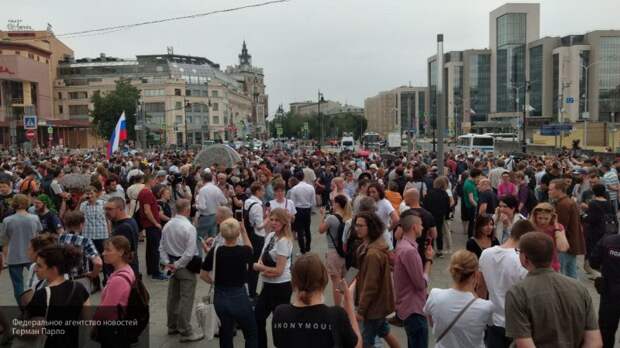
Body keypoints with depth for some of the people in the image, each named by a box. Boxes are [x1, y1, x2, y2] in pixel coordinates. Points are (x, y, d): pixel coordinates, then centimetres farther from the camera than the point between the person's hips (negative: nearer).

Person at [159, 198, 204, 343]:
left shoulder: (167, 225, 3)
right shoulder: (189, 227, -20)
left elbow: (162, 247, 8)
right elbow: (189, 253, -23)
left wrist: (167, 263, 5)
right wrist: (177, 265, -13)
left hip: (173, 263, 8)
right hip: (186, 266, -8)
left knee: (173, 297, 18)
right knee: (186, 299, 0)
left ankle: (172, 326, 33)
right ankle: (186, 332, 6)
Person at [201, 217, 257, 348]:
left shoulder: (214, 251, -11)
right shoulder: (243, 251, -13)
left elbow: (203, 275, -2)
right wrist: (244, 230, 10)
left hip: (220, 298, 2)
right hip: (239, 297, -2)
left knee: (225, 336, 16)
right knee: (251, 334, 16)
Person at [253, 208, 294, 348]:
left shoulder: (284, 241, -21)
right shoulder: (270, 236, 4)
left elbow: (279, 271, -23)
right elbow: (263, 259, 12)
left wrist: (259, 267, -11)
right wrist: (264, 270, -10)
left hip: (280, 287, -9)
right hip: (268, 285, 9)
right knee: (258, 318, 17)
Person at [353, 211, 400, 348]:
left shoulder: (373, 254, -30)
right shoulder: (378, 244, 0)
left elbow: (370, 286, -26)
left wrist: (361, 309, -17)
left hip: (374, 304, -9)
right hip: (380, 300, 9)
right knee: (384, 331, 27)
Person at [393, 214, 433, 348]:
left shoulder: (402, 245, 8)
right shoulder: (409, 250, -25)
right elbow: (422, 283, -20)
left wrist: (426, 258, 2)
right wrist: (429, 260, -10)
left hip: (409, 306, 10)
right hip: (414, 309, -10)